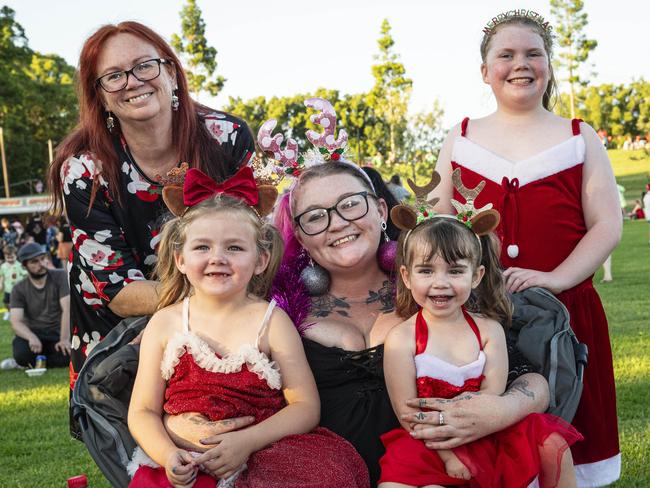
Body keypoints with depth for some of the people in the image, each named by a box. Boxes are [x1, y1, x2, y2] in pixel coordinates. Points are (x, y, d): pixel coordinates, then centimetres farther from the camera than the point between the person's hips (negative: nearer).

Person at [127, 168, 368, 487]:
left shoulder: (270, 321, 2)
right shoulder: (165, 323, 6)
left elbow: (306, 407, -1)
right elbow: (143, 411, 6)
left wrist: (247, 441, -16)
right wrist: (168, 455, -14)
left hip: (264, 454, -1)